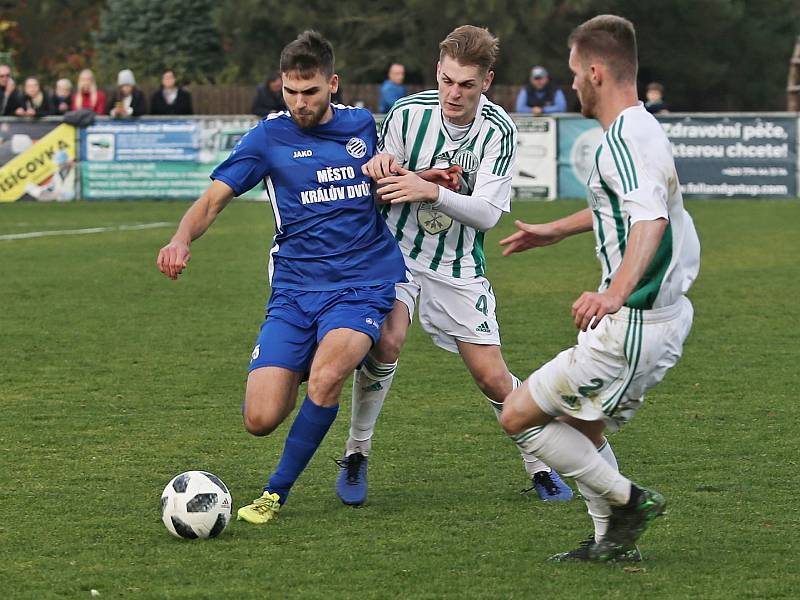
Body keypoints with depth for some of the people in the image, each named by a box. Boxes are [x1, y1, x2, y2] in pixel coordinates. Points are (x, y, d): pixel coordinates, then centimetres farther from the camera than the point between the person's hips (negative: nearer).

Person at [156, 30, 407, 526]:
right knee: (261, 419, -12)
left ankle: (277, 492, -11)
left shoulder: (363, 125, 7)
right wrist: (182, 239, -25)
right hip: (295, 288, 1)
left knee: (325, 376, -31)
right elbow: (214, 199, -4)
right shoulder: (270, 136, 1)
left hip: (363, 284, -1)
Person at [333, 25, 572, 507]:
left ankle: (541, 467, 22)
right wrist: (379, 169, -27)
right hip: (397, 250, -1)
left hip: (458, 268, 1)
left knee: (493, 377, -1)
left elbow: (488, 213, -20)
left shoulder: (499, 131, -14)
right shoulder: (409, 113, -12)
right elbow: (381, 192, -3)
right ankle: (357, 455, -9)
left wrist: (430, 191, -35)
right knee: (387, 339, -26)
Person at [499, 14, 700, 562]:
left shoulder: (625, 139, -19)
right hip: (667, 317, 10)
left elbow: (651, 219, -37)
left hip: (632, 327, -10)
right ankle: (613, 542, 24)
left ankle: (629, 500, -1)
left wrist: (616, 292, -49)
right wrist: (556, 230, 46)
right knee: (580, 425, 24)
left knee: (519, 415, -2)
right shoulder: (642, 131, 14)